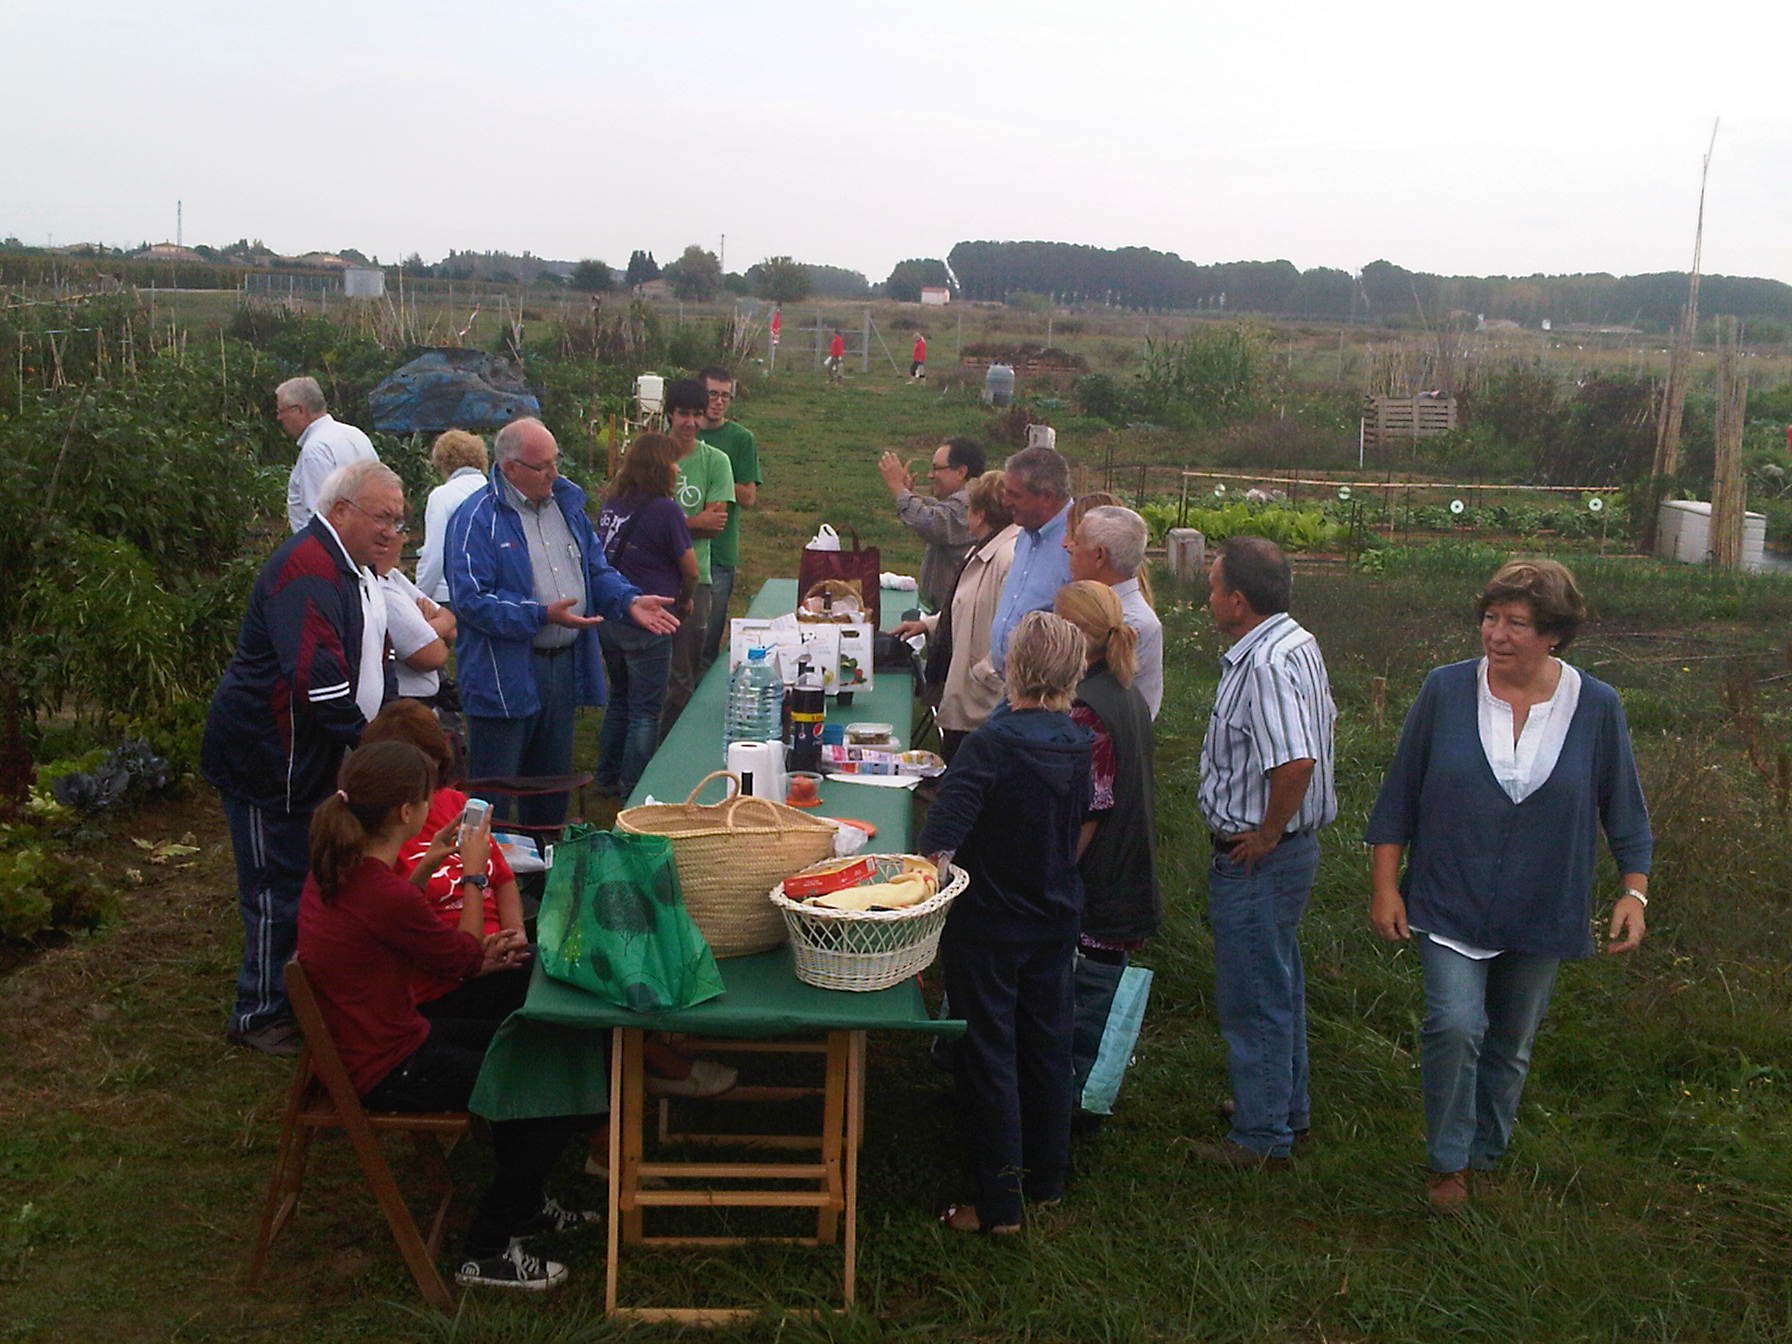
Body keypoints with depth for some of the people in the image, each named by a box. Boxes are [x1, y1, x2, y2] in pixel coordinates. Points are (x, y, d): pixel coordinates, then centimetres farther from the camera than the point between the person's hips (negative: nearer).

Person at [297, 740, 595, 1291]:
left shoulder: (334, 869, -2)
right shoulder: (383, 895, -31)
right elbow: (464, 958, -13)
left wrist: (424, 868, 9)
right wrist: (473, 876, -2)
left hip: (356, 1042, 10)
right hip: (387, 1070, -10)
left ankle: (524, 1203, 41)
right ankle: (486, 1251, 9)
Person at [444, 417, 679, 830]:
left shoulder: (567, 502, 11)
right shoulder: (478, 517, -12)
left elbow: (596, 571, 17)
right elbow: (472, 600, -19)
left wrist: (630, 602, -3)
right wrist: (543, 615, -27)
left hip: (565, 668, 7)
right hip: (505, 677, -7)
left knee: (551, 794, 18)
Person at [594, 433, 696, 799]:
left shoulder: (611, 504, 6)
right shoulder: (665, 509, -14)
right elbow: (690, 569, -9)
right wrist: (683, 602, 11)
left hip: (608, 618, 7)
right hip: (646, 623, -7)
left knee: (619, 699, 22)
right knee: (645, 710, 4)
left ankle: (607, 779, 30)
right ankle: (633, 791, 9)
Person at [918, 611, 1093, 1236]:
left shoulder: (992, 743, -24)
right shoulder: (1078, 744, -5)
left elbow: (940, 841, -28)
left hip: (987, 926, -6)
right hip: (1056, 920, 6)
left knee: (989, 1058, 4)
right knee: (1046, 1047, 18)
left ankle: (998, 1204, 11)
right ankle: (1046, 1181, 33)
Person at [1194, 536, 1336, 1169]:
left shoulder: (1264, 665, -26)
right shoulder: (1298, 644, 6)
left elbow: (1296, 761, -38)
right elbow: (1320, 723, 20)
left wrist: (1265, 835, -23)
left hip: (1257, 858, -10)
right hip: (1293, 844, 10)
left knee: (1252, 998, 2)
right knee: (1280, 982, 23)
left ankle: (1262, 1137, 15)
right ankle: (1287, 1103, 39)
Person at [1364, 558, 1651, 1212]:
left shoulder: (1597, 707, -6)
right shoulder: (1445, 691, -8)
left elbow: (1624, 811, 5)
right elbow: (1399, 796, -2)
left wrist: (1634, 891, -1)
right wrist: (1384, 887, -3)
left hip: (1541, 913, 2)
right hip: (1449, 905, -2)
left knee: (1511, 1046, 14)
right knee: (1455, 1024, -17)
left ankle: (1485, 1156, 35)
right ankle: (1448, 1162, 3)